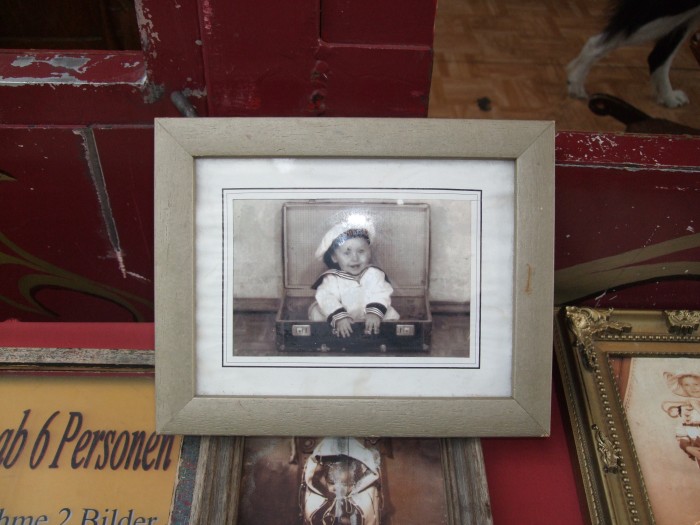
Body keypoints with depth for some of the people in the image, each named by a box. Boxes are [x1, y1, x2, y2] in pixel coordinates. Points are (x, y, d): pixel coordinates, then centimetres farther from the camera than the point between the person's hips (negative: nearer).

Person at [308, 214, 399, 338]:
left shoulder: (374, 274, -8)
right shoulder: (332, 278, -12)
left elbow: (381, 295, -19)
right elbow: (327, 299, -25)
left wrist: (374, 313, -38)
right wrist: (339, 317, -41)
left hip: (368, 321, 1)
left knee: (390, 314, -14)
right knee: (316, 312, -16)